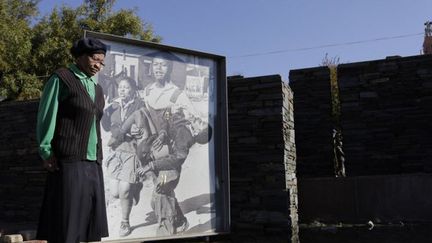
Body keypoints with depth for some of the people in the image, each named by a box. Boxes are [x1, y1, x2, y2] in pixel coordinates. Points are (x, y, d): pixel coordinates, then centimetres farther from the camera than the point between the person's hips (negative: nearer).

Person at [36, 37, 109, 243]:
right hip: (68, 161, -6)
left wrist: (98, 158, 10)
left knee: (91, 219, 5)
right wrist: (46, 152, -10)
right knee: (65, 221, -5)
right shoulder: (61, 78, 0)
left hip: (92, 163, 6)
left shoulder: (97, 89, 18)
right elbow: (46, 117, -4)